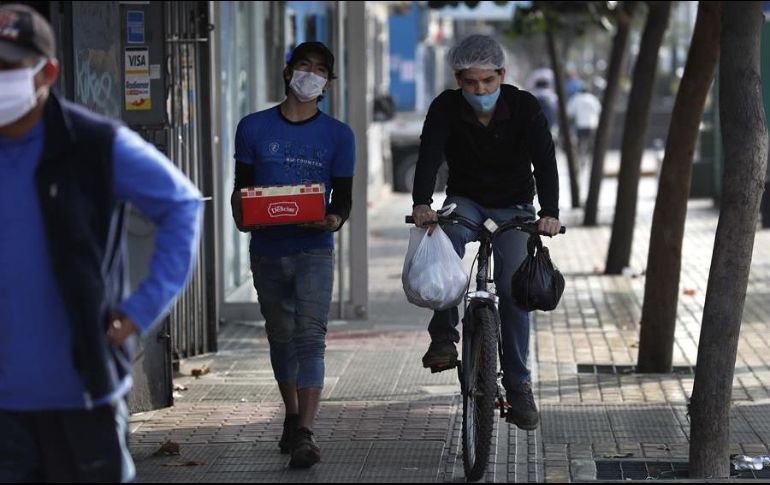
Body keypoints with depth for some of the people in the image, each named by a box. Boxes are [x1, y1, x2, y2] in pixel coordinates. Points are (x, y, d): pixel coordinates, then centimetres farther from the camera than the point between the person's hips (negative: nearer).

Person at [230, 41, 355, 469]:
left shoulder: (338, 136, 4)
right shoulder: (254, 128, 6)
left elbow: (343, 194, 4)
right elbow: (241, 188, 9)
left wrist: (335, 218, -18)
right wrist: (240, 214, -13)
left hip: (314, 249, -2)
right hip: (266, 251, 2)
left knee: (310, 336, -13)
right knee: (281, 336, 13)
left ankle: (305, 434, -16)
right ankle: (292, 417, 31)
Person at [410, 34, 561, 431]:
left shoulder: (524, 107, -16)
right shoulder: (446, 108, -15)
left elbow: (544, 160, -24)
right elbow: (429, 156, -28)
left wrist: (549, 212, -41)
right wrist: (422, 203, -47)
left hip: (514, 206, 0)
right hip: (465, 201, 0)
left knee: (513, 289, -14)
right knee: (446, 237, -34)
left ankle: (518, 383, -1)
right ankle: (443, 336, -27)